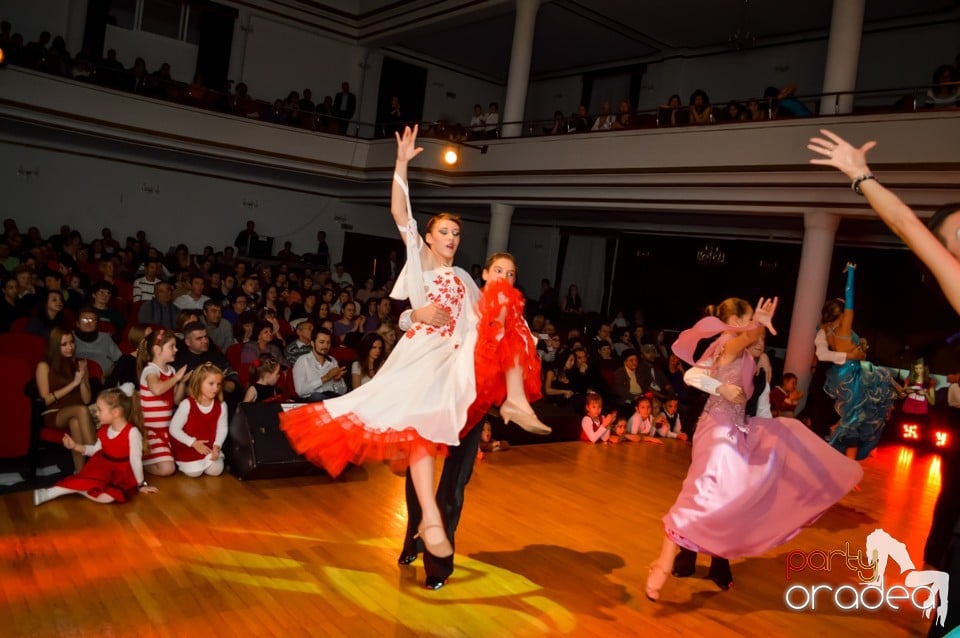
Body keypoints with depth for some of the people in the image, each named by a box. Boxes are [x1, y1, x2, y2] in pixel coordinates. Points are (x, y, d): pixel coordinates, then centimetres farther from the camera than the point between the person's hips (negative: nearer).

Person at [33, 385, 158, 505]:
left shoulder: (132, 432, -25)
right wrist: (75, 446, 5)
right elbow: (96, 450, 15)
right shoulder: (104, 430, 0)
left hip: (121, 478, -6)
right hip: (103, 470, 6)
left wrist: (141, 484, -10)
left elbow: (135, 460, -18)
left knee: (105, 497, -28)